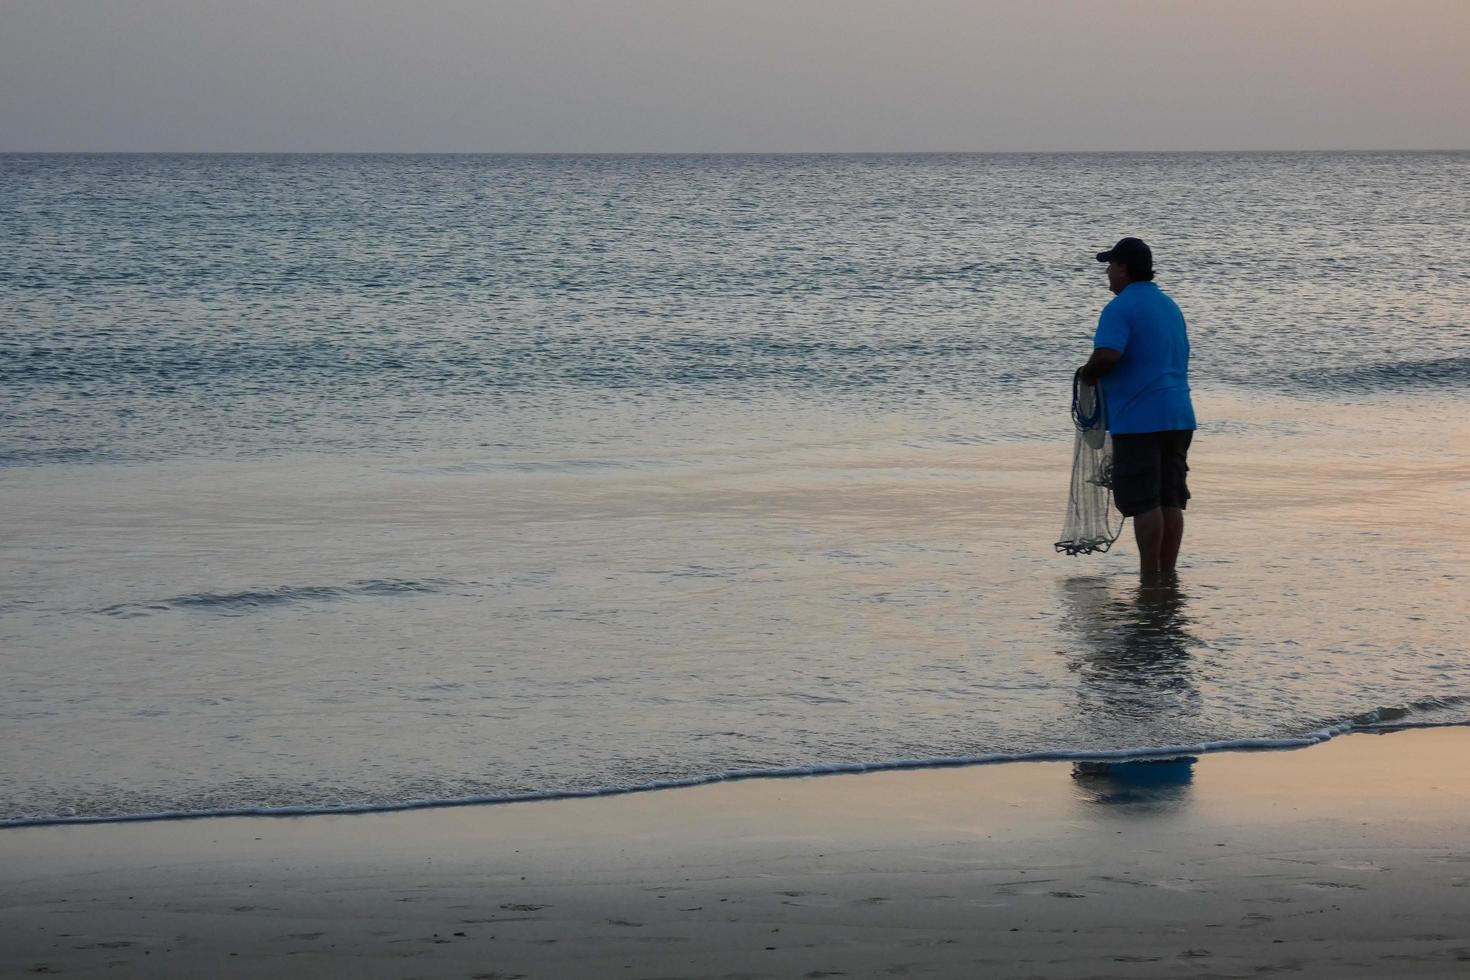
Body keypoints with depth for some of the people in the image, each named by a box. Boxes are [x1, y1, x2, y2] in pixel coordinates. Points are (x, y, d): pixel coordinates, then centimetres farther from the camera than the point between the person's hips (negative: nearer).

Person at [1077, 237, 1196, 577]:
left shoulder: (1120, 309, -11)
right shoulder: (1170, 305, 17)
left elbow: (1107, 357, -26)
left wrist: (1087, 373, -4)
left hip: (1138, 420, -8)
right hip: (1179, 416, 8)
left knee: (1144, 501, -5)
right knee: (1171, 499, 9)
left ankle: (1150, 576, -4)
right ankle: (1168, 574, 11)